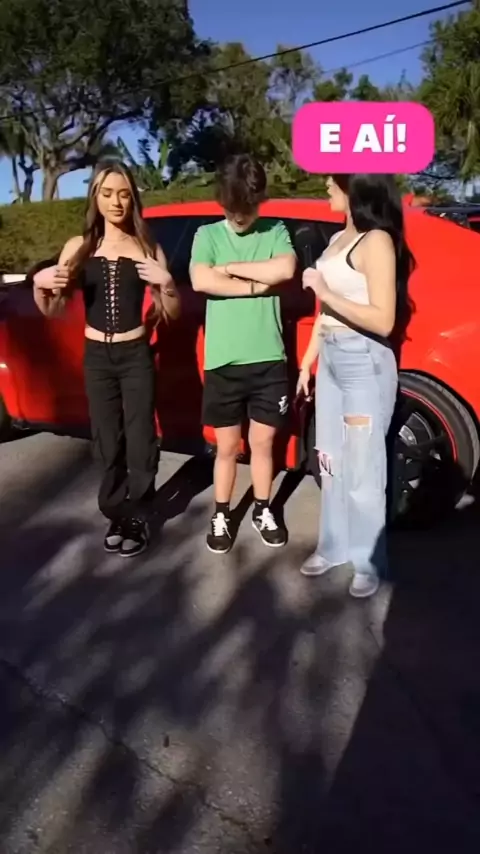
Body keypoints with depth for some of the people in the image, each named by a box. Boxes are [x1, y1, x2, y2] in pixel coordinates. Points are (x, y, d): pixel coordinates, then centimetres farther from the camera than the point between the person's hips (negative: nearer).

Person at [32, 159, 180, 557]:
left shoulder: (148, 249, -1)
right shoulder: (78, 248, 3)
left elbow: (173, 312, 1)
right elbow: (55, 311, 5)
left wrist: (166, 284, -18)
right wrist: (40, 286, -15)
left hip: (136, 355, -2)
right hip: (96, 357, 2)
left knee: (139, 438, -2)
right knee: (108, 440, 9)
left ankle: (136, 516, 14)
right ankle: (118, 512, 25)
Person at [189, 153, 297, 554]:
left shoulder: (276, 231, 5)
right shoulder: (208, 234, 3)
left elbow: (286, 269, -15)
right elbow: (200, 281, -14)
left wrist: (229, 269, -11)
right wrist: (256, 285, -11)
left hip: (268, 360, 1)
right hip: (223, 363, 0)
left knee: (262, 442, 12)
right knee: (227, 446, 9)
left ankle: (263, 511, 30)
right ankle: (221, 516, 26)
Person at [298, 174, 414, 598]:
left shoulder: (376, 241, -12)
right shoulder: (338, 239, 13)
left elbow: (383, 321, -19)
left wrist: (325, 291, -17)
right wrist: (306, 363, 18)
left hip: (365, 363, -8)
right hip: (331, 360, 8)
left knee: (362, 467, 1)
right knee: (332, 462, 14)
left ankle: (369, 562, 17)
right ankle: (334, 546, 29)